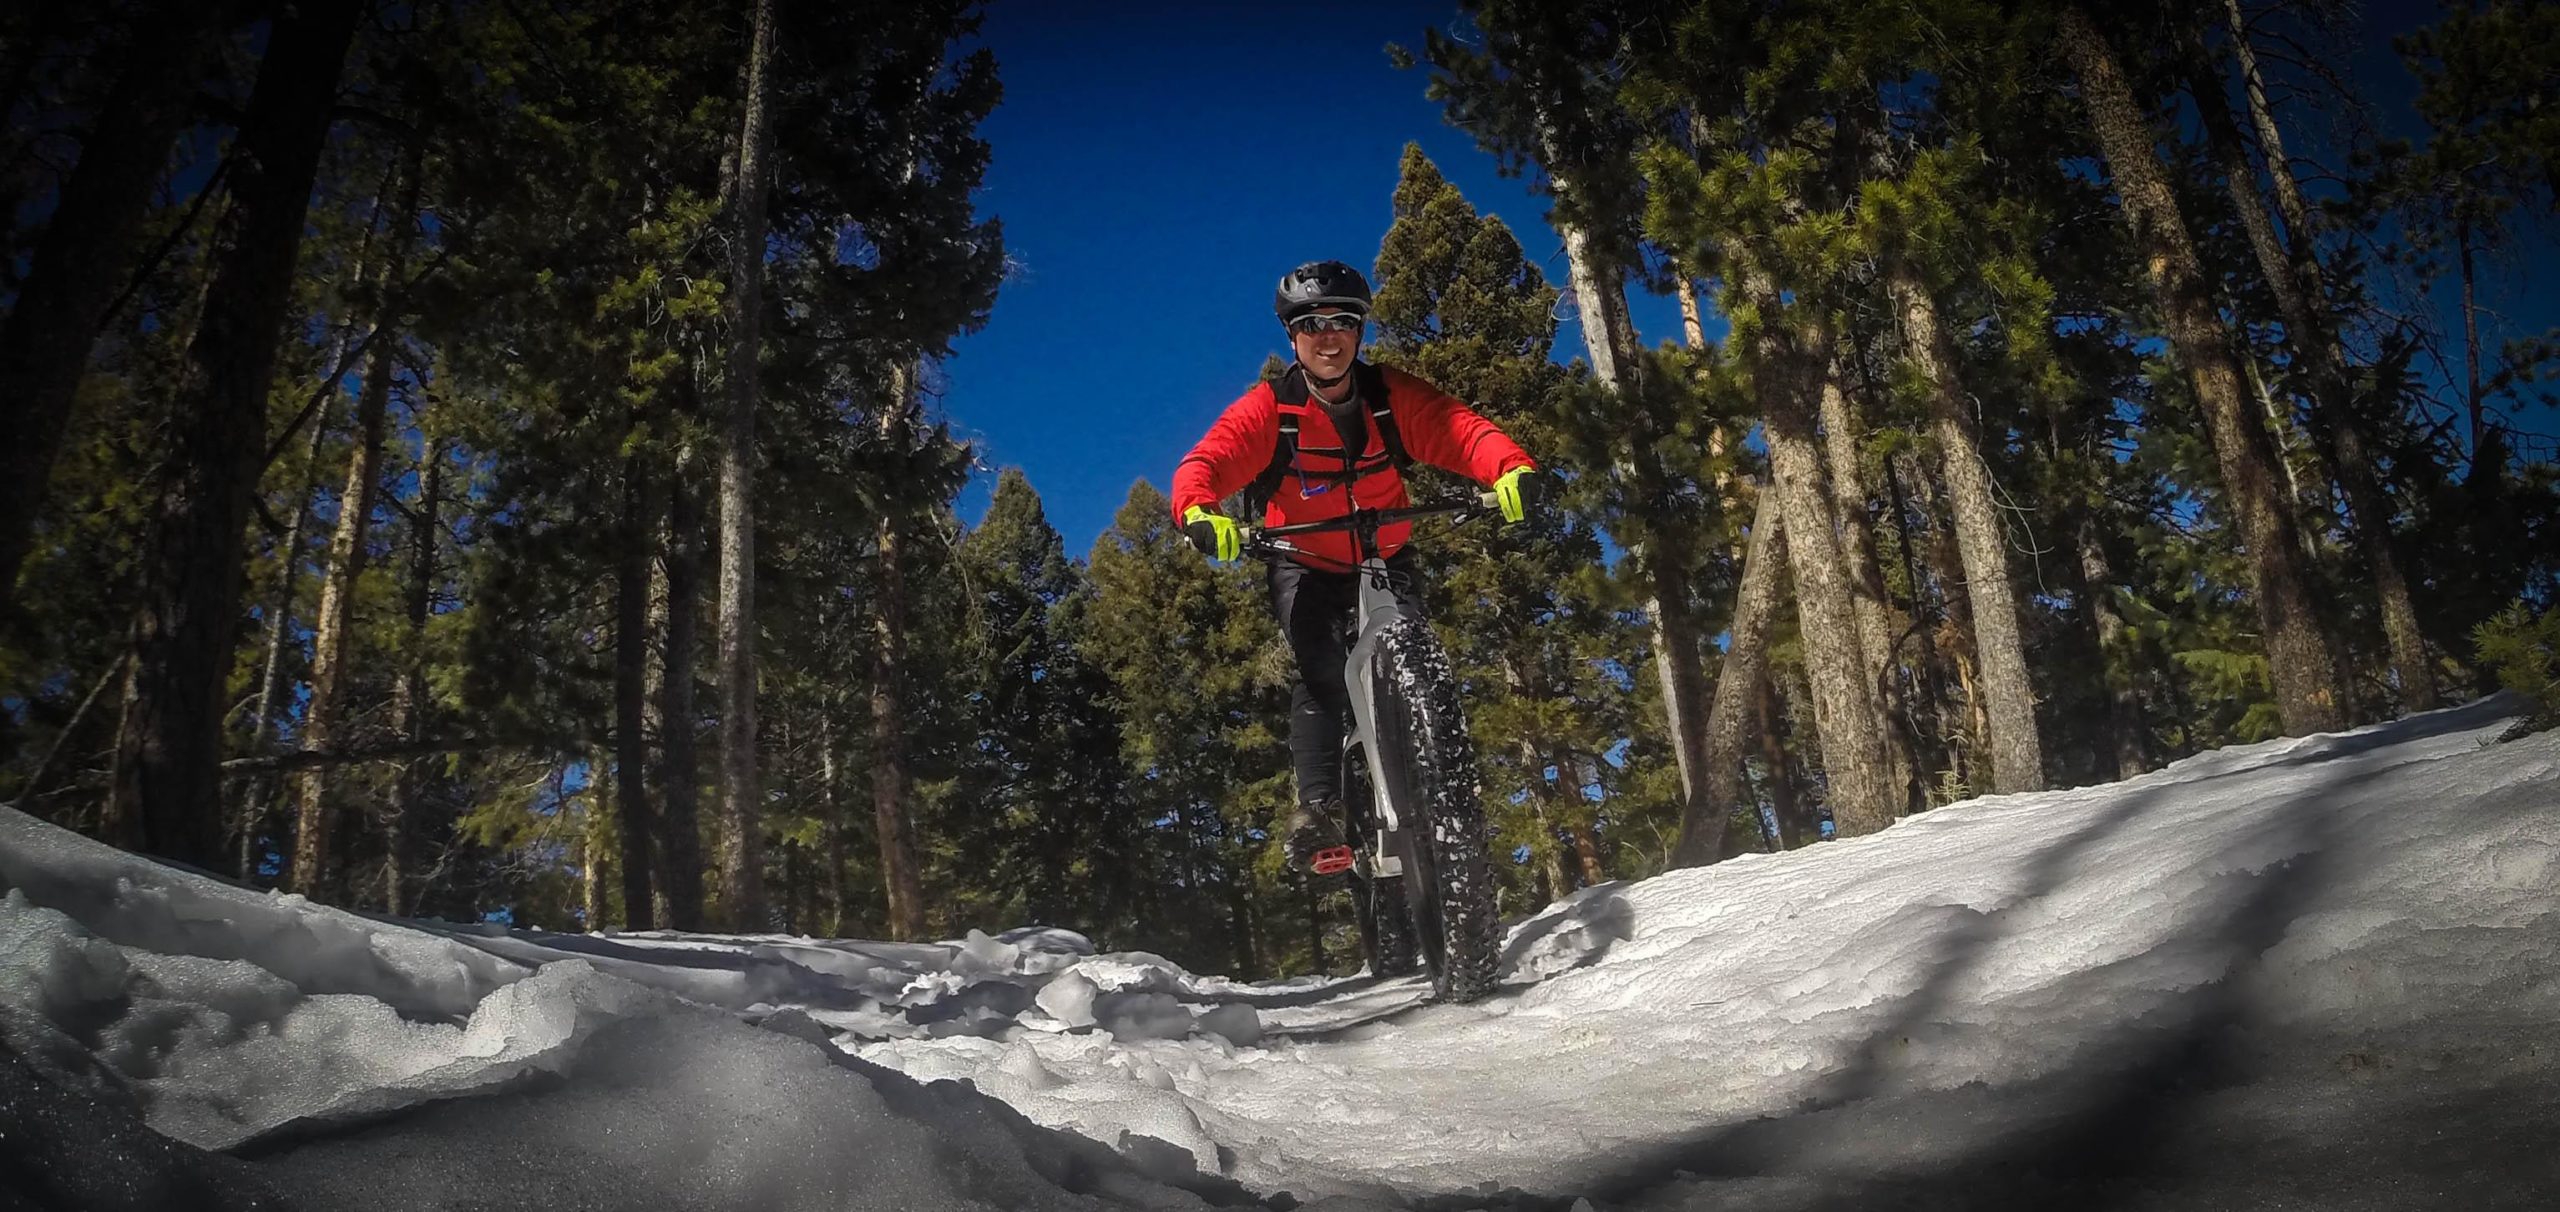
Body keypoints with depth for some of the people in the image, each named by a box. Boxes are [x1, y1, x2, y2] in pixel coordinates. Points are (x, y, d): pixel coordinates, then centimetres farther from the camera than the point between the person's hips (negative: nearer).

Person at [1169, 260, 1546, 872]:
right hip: (1305, 566, -1)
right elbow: (1205, 463, -26)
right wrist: (1198, 513, -50)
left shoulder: (1392, 396, -12)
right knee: (1321, 671, -25)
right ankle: (1318, 807, -24)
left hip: (1386, 562, 2)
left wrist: (1514, 469, -47)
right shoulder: (1267, 409, -15)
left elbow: (1465, 430, -24)